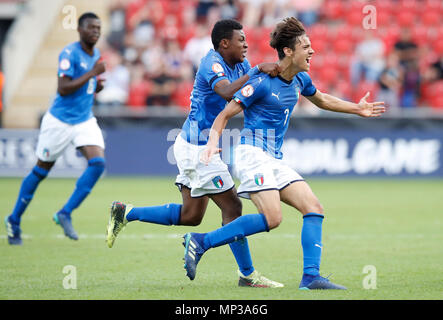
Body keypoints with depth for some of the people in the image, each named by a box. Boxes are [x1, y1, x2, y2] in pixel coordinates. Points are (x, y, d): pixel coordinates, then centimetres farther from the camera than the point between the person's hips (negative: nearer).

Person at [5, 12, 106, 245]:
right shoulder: (69, 53, -16)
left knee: (98, 162, -16)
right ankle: (14, 221, 21)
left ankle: (65, 214, -7)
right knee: (41, 171, 5)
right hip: (60, 121, -6)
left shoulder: (95, 54, 9)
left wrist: (96, 87, 1)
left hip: (85, 121, 6)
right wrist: (92, 73, -25)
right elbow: (63, 88, -25)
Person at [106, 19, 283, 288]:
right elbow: (227, 92, -35)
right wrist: (258, 70, -38)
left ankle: (126, 213, 19)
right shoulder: (212, 62, -18)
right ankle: (248, 275, -1)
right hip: (198, 147, -10)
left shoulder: (240, 64, 11)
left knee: (190, 215, 13)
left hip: (200, 147, 10)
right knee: (232, 207, -7)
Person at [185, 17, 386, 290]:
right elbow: (225, 115, -9)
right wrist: (213, 142, -25)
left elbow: (321, 99, 35)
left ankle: (311, 277, -8)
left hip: (275, 160, 8)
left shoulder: (300, 80, 11)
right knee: (272, 219, -24)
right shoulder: (262, 83, -12)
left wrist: (357, 109, 31)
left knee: (314, 208, -5)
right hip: (252, 153, -8)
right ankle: (201, 242, -16)